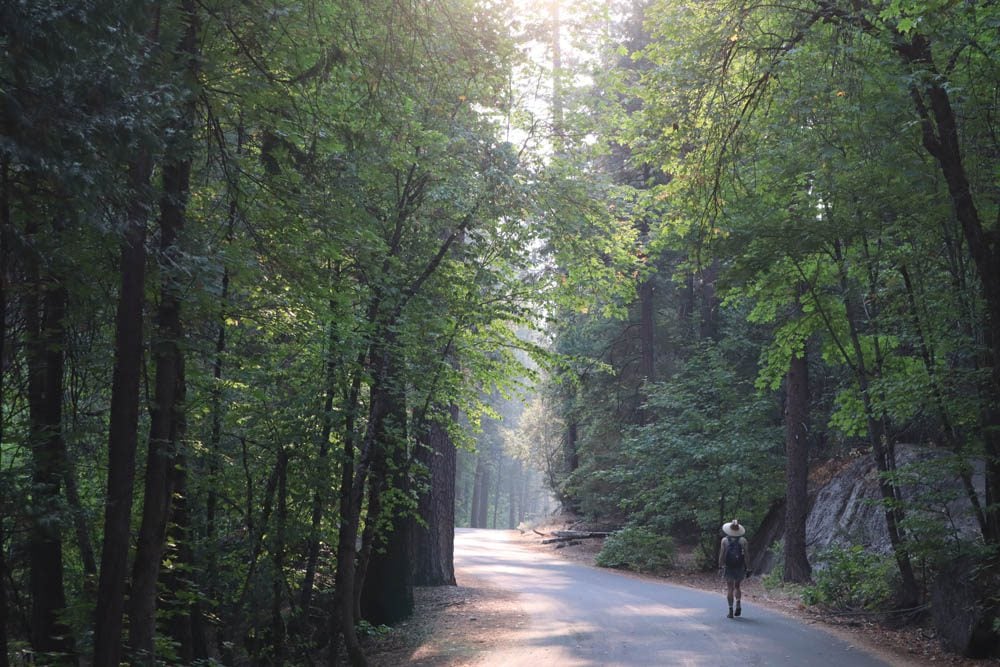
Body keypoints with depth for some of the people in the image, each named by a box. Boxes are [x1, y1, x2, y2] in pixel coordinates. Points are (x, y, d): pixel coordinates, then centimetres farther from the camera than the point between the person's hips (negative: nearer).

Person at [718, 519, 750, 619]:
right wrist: (746, 566, 3)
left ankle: (731, 611, -1)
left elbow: (722, 555, -5)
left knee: (730, 589, 4)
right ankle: (738, 605, -1)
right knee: (737, 586, 18)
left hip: (728, 568, -1)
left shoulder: (725, 540, -2)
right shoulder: (743, 540, -1)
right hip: (740, 568, 1)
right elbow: (746, 555, -3)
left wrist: (720, 567, 1)